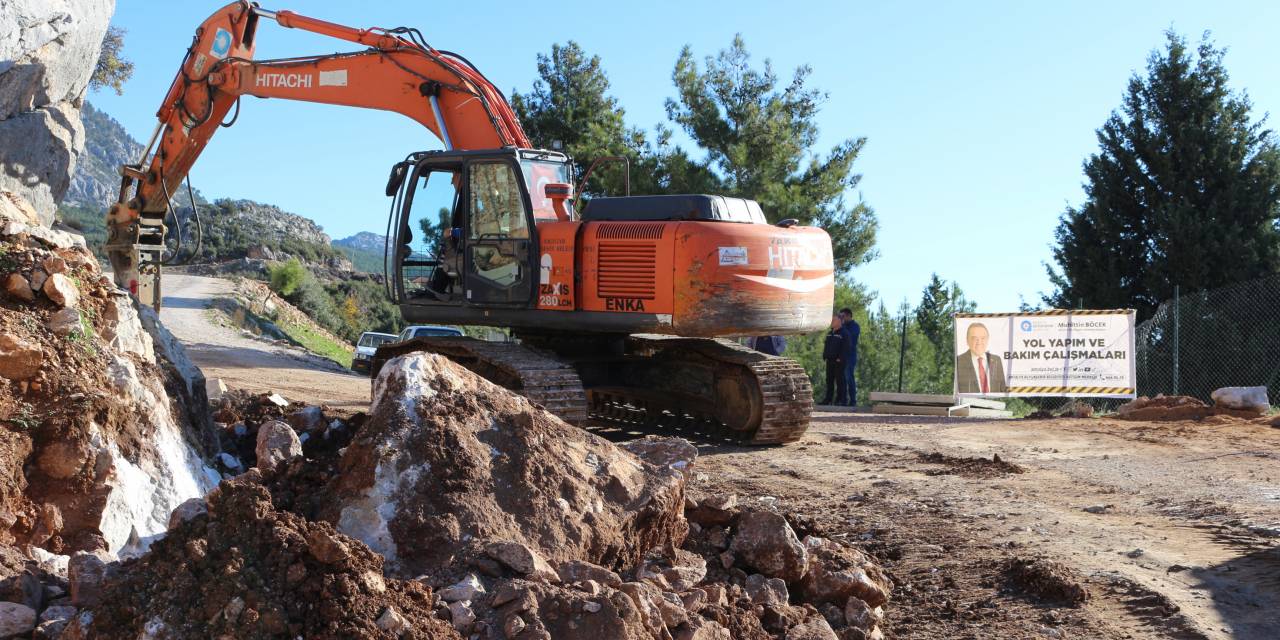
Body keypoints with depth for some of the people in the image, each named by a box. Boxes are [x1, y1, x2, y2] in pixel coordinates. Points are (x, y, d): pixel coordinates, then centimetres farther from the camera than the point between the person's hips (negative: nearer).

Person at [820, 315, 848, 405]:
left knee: (839, 380, -5)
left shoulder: (843, 333, -7)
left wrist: (840, 358, -18)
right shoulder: (829, 333, 17)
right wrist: (825, 356, 12)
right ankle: (827, 399, 15)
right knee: (829, 380, 10)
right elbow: (825, 345, 22)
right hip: (829, 360, 8)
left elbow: (845, 348, -13)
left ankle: (840, 400, -2)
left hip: (838, 361, -8)